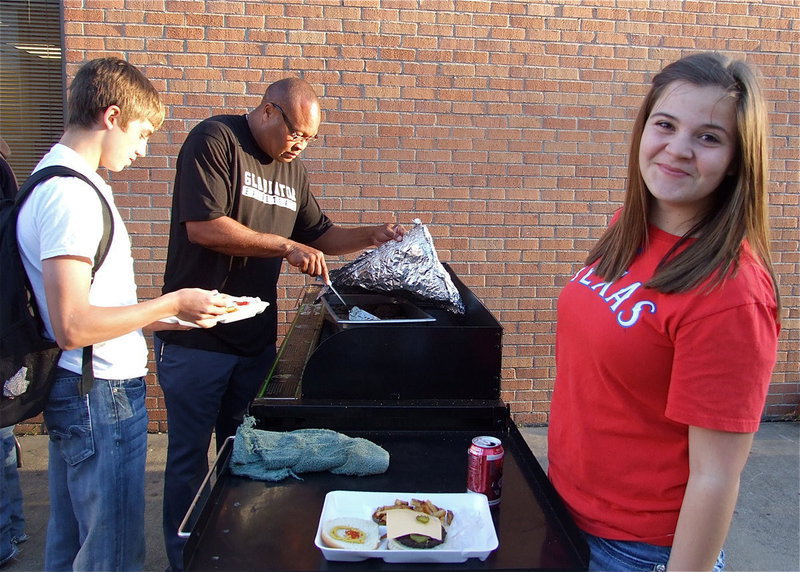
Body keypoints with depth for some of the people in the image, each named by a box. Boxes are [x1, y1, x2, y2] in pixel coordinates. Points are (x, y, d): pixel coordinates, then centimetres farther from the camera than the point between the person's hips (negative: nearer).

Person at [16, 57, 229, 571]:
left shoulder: (59, 178, 12)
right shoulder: (71, 194, -20)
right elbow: (72, 326, -25)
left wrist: (159, 318, 13)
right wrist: (171, 304, -15)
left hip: (78, 392, 10)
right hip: (101, 396, -10)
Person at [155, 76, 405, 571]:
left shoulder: (293, 168, 11)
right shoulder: (216, 140, -10)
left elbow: (319, 235, 18)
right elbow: (203, 226, -21)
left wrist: (373, 236, 3)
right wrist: (286, 247, -19)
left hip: (257, 339, 6)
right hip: (197, 338, -6)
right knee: (190, 456, 7)